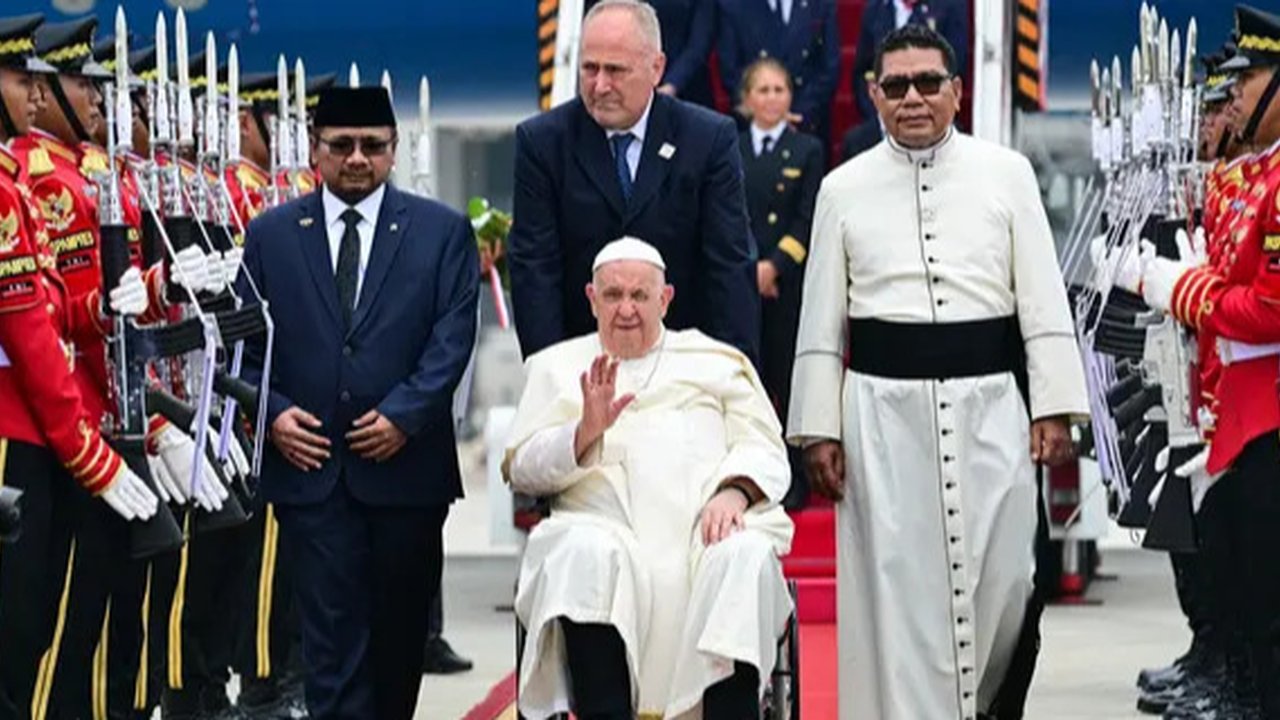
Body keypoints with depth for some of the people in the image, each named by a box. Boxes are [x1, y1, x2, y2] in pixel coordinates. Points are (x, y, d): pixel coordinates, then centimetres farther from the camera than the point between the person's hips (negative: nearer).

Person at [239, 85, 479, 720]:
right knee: (332, 630, -7)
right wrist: (272, 411, -8)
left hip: (404, 462, 1)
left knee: (400, 630, 10)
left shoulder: (443, 231, 5)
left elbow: (453, 335, -3)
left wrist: (404, 414, -14)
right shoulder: (270, 234, 8)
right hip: (310, 466, -1)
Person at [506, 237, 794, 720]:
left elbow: (764, 450, 15)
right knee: (586, 554, -37)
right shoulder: (558, 366, 26)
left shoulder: (718, 362, 27)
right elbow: (521, 467, 13)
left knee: (744, 557, -35)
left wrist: (734, 492, -8)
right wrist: (586, 431, -7)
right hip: (607, 528, -1)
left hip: (708, 528, 1)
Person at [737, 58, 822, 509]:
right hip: (738, 284, 2)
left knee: (789, 382, 0)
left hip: (788, 283, -2)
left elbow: (807, 221, -1)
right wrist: (747, 268, -8)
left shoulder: (807, 151, 6)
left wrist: (775, 266, -12)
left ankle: (794, 482, 6)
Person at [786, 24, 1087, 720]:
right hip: (882, 411, 0)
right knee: (894, 587, 0)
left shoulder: (1006, 173, 5)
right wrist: (818, 430, 3)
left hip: (988, 405, 0)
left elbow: (1043, 299, 4)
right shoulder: (844, 188, 6)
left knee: (1002, 579, 1)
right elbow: (821, 321, 8)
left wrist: (1053, 408, -3)